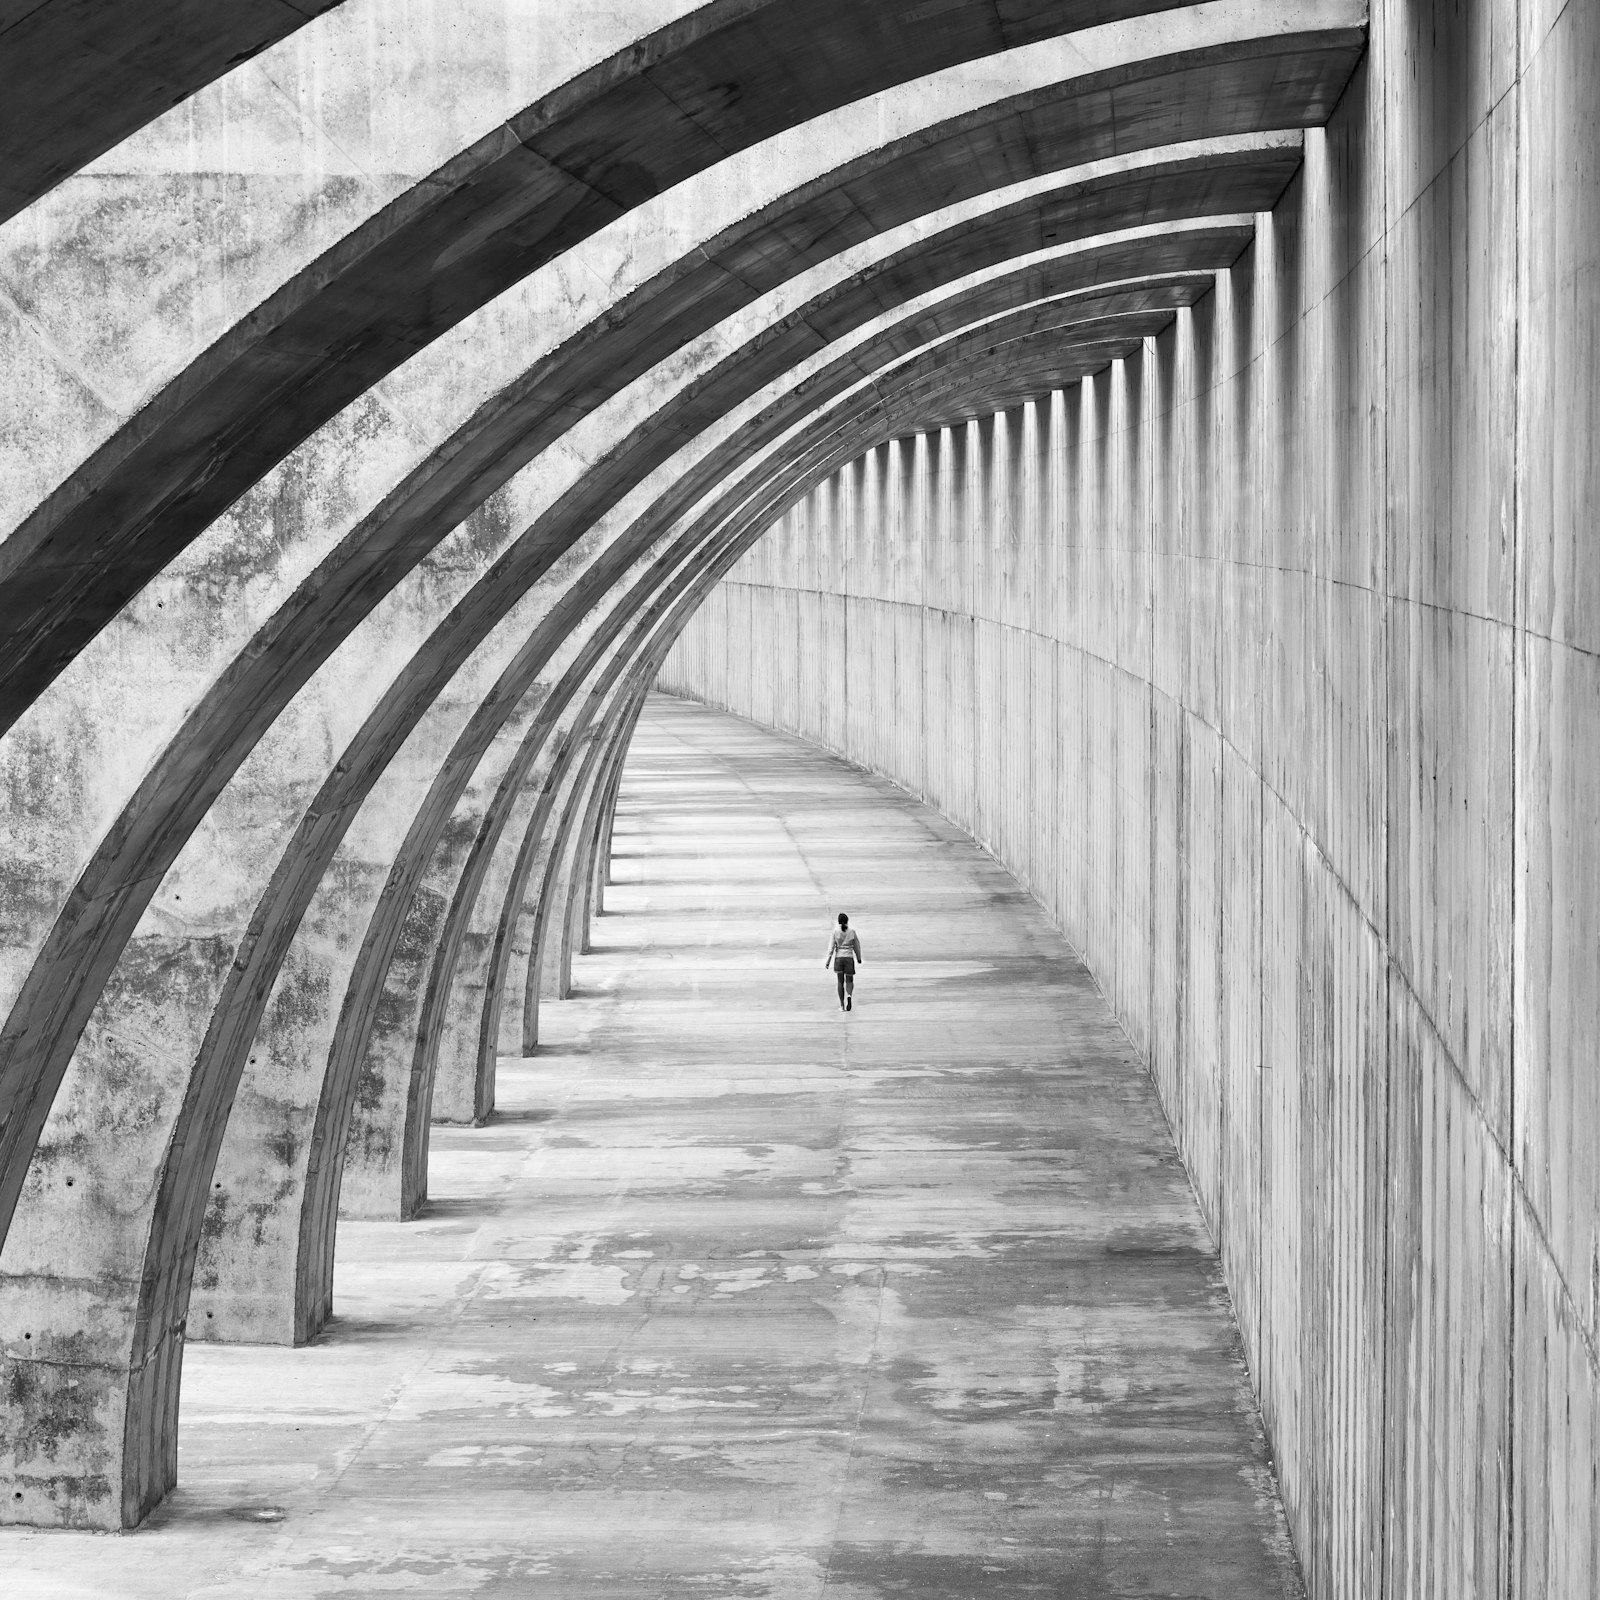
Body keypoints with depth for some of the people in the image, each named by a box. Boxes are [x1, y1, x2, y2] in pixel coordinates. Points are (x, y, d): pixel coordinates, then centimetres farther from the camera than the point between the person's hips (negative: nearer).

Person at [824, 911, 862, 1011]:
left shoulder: (835, 931, -4)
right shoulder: (851, 932, -1)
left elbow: (831, 946, -7)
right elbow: (856, 946, 8)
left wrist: (828, 961, -5)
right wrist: (859, 958, 24)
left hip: (838, 958, 0)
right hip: (849, 958, 0)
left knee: (840, 982, 10)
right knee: (849, 981, 10)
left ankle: (842, 1005, 8)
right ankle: (849, 995, -21)